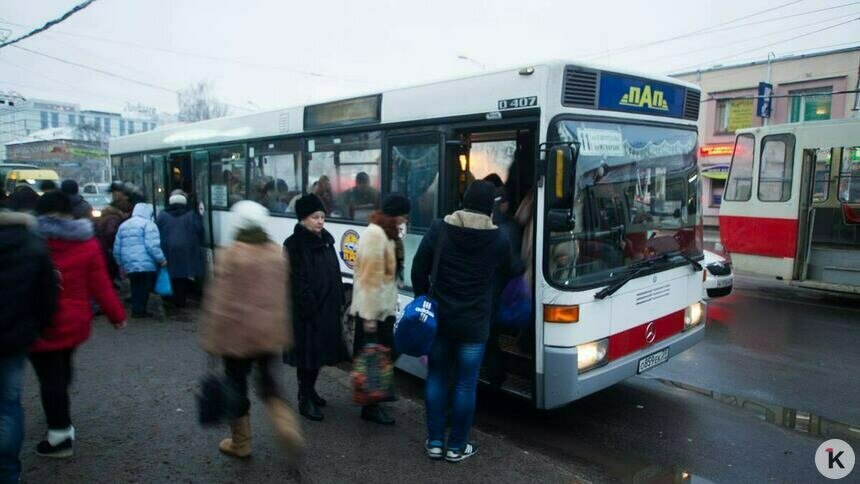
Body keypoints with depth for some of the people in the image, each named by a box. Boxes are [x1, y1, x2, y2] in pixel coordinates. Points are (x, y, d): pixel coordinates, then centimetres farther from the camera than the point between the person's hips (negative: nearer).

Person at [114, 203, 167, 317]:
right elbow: (152, 246, -15)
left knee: (135, 288, 15)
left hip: (129, 266, 7)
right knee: (144, 288, -1)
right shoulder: (148, 224, -4)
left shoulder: (123, 225, 20)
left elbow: (117, 248, 22)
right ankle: (140, 310, -2)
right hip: (146, 265, -7)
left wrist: (121, 264, 28)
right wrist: (162, 259, -8)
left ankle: (135, 310, 12)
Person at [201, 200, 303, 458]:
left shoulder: (230, 255, -14)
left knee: (237, 384, 11)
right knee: (267, 378, 21)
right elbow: (283, 297, 7)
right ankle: (286, 424, 2)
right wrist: (283, 332, 16)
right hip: (269, 332, 5)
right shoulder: (277, 253, 1)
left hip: (237, 333, -4)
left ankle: (240, 443, 25)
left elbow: (219, 301, -14)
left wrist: (212, 336, -6)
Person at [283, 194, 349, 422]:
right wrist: (310, 307, -20)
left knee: (320, 350, 16)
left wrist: (337, 303, 10)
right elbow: (297, 282, -17)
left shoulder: (326, 240, 9)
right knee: (308, 352, 1)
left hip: (327, 308, 7)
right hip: (306, 311, -7)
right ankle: (305, 399, 14)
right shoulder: (294, 245, -13)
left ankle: (310, 390, 33)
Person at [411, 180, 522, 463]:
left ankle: (435, 442, 21)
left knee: (436, 377, 14)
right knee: (466, 384, 9)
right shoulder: (498, 239, -7)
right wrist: (521, 265, 34)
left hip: (439, 318, 2)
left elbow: (419, 270, -3)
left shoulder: (439, 229, -6)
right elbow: (512, 271, 11)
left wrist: (423, 300, 12)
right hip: (473, 324, -2)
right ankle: (457, 447, 19)